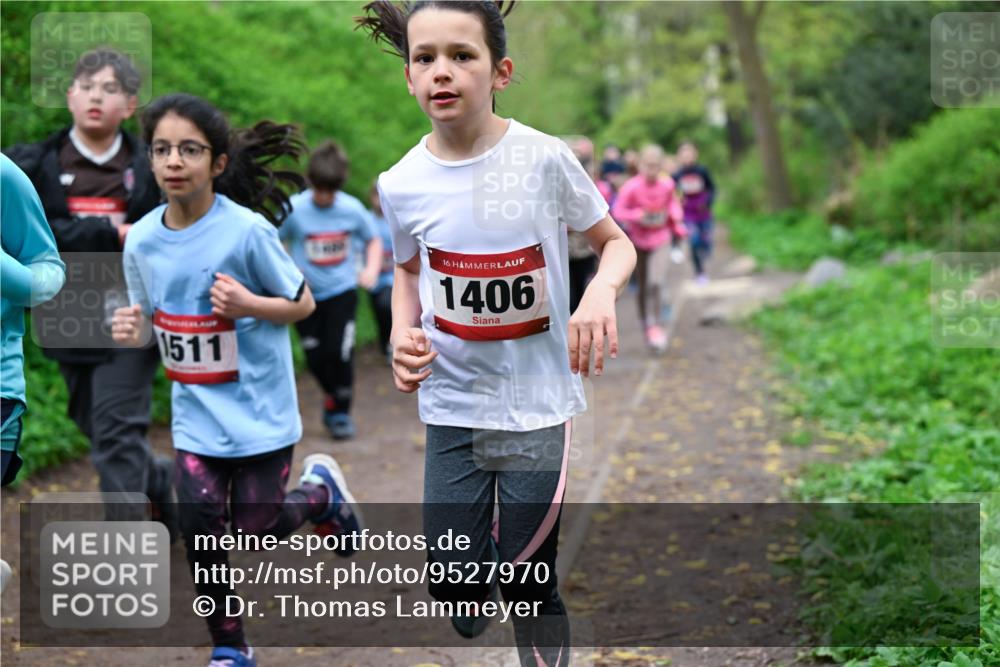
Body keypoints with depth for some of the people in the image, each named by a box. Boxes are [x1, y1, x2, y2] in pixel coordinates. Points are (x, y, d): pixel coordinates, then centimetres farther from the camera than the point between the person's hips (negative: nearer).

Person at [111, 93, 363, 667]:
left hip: (258, 408, -3)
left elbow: (303, 302, -7)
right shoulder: (142, 239, -4)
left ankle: (322, 489, 35)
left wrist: (247, 304, -25)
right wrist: (133, 330, -12)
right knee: (200, 527, -2)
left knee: (258, 529, 3)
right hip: (196, 411, 4)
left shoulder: (247, 230, -17)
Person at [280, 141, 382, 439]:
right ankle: (333, 397, 32)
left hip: (341, 291, 0)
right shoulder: (294, 209, -13)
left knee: (339, 353, -11)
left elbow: (373, 240, 8)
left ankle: (340, 411, 9)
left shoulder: (352, 209, -8)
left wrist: (371, 269, -9)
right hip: (306, 294, 0)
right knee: (316, 358, 2)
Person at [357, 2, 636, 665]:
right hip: (453, 404, 2)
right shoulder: (401, 184, -5)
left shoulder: (545, 158, -13)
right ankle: (483, 538, 37)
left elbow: (617, 243, 0)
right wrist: (403, 336, -4)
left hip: (538, 401, -2)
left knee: (529, 582, 2)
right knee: (454, 579, 3)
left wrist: (602, 290, -22)